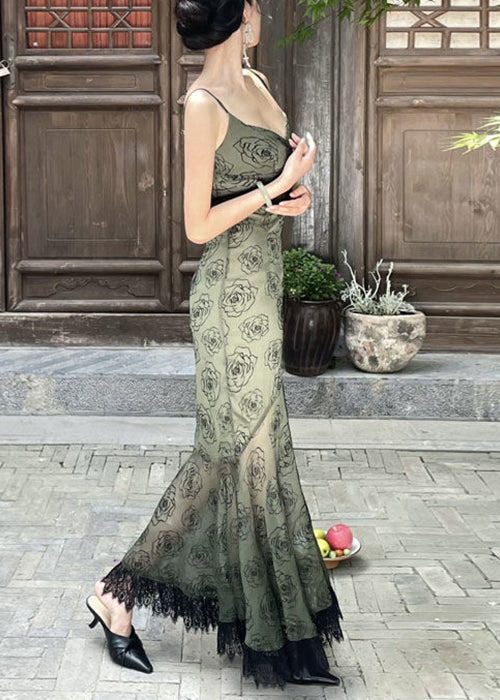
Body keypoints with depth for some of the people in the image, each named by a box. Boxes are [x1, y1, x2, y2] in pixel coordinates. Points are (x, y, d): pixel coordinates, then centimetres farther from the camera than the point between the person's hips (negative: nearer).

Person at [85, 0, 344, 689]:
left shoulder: (256, 83, 11)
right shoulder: (204, 104, -15)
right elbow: (199, 225, -16)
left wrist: (295, 191, -1)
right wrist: (277, 184, -15)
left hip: (262, 289, 9)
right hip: (232, 293, -9)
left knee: (243, 450, 15)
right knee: (234, 451, -1)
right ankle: (119, 591, 11)